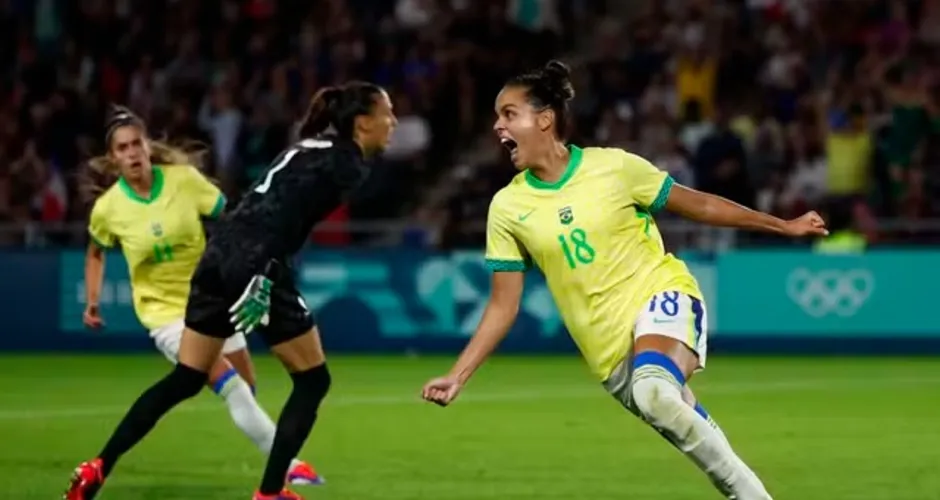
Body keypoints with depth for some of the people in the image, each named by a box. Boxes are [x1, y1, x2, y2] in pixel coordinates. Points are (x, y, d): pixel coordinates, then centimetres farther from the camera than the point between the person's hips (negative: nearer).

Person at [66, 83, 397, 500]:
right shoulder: (347, 165, -3)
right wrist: (265, 279, -13)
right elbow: (287, 215, -11)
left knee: (184, 380, 14)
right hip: (256, 266, -8)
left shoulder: (312, 148, 23)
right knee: (312, 382, 7)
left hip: (220, 258, 9)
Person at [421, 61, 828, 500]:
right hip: (611, 351, 4)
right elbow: (503, 306, 5)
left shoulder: (613, 166, -6)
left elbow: (697, 205, 5)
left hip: (662, 298, -4)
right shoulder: (507, 207, 1)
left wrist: (783, 226, 9)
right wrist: (457, 376, -3)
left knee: (653, 390, -34)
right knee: (699, 442, 1)